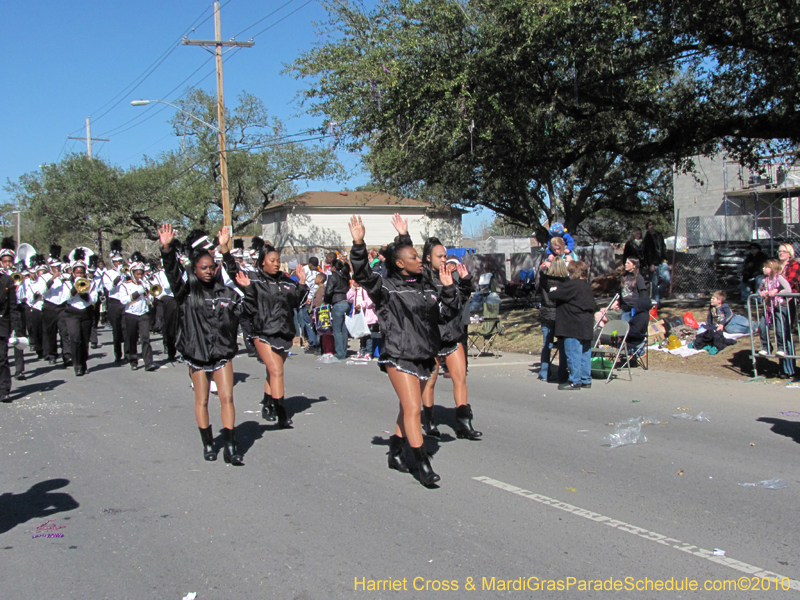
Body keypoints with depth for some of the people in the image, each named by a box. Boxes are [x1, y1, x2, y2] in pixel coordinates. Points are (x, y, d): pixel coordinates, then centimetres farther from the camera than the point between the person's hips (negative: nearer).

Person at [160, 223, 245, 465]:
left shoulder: (225, 292, 4)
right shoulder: (187, 291, -3)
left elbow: (243, 308, 13)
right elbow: (172, 273, -19)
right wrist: (167, 249, -33)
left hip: (222, 352, 1)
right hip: (196, 352, -1)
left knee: (227, 398, -4)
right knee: (202, 401, 9)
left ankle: (230, 448, -1)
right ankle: (208, 445, 22)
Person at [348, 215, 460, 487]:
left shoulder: (426, 289, 13)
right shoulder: (387, 288, -6)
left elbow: (447, 313, 17)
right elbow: (363, 275, -20)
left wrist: (448, 289, 3)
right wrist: (359, 245, -31)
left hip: (424, 357, 7)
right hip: (399, 357, -7)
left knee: (408, 408, 16)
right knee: (412, 409, -12)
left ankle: (395, 452, 32)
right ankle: (423, 465, -10)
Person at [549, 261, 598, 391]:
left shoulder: (571, 285, -15)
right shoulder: (587, 286, 13)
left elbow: (553, 295, -15)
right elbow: (594, 306, 21)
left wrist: (553, 292, 5)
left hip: (574, 326, -9)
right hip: (587, 325, 9)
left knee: (573, 354, -5)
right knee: (585, 353, 12)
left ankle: (574, 381, -3)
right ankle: (586, 379, 18)